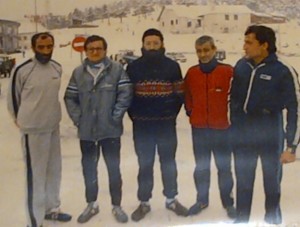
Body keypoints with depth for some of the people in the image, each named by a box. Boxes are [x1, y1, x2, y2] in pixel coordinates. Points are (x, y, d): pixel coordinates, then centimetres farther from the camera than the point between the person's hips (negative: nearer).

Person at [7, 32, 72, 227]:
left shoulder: (57, 68, 2)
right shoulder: (22, 70, -16)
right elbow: (13, 98, -4)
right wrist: (22, 119, 7)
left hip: (54, 126, 7)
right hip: (33, 129, -6)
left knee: (54, 169, 18)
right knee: (35, 174, -3)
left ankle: (51, 209, 37)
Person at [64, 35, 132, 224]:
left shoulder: (117, 69, -6)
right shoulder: (78, 72, 3)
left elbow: (125, 93, -9)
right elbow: (70, 97, 6)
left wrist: (116, 116, -12)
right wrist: (77, 118, -3)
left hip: (110, 129, -3)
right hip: (86, 130, 3)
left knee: (114, 168, 9)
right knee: (89, 168, 15)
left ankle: (117, 206, 25)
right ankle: (91, 204, 33)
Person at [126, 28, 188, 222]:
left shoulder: (172, 66, -1)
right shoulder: (133, 67, -2)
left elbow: (179, 94, 4)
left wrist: (172, 114, 0)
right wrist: (134, 115, 1)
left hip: (166, 124, 0)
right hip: (142, 125, 0)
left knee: (168, 162, 11)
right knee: (145, 164, 9)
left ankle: (171, 199, 27)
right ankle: (144, 202, 20)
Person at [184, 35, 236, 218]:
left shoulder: (228, 71, -12)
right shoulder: (191, 73, -1)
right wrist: (190, 111, 5)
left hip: (222, 128, -3)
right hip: (199, 128, 3)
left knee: (224, 167, 10)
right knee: (201, 167, 15)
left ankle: (228, 203, 24)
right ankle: (202, 200, 30)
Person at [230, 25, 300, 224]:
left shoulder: (284, 72, -14)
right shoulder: (241, 66, -1)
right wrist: (233, 127, 10)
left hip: (270, 137, -3)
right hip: (243, 137, 4)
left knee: (272, 183, 13)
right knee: (243, 183, 16)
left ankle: (272, 220, 31)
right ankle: (241, 219, 33)